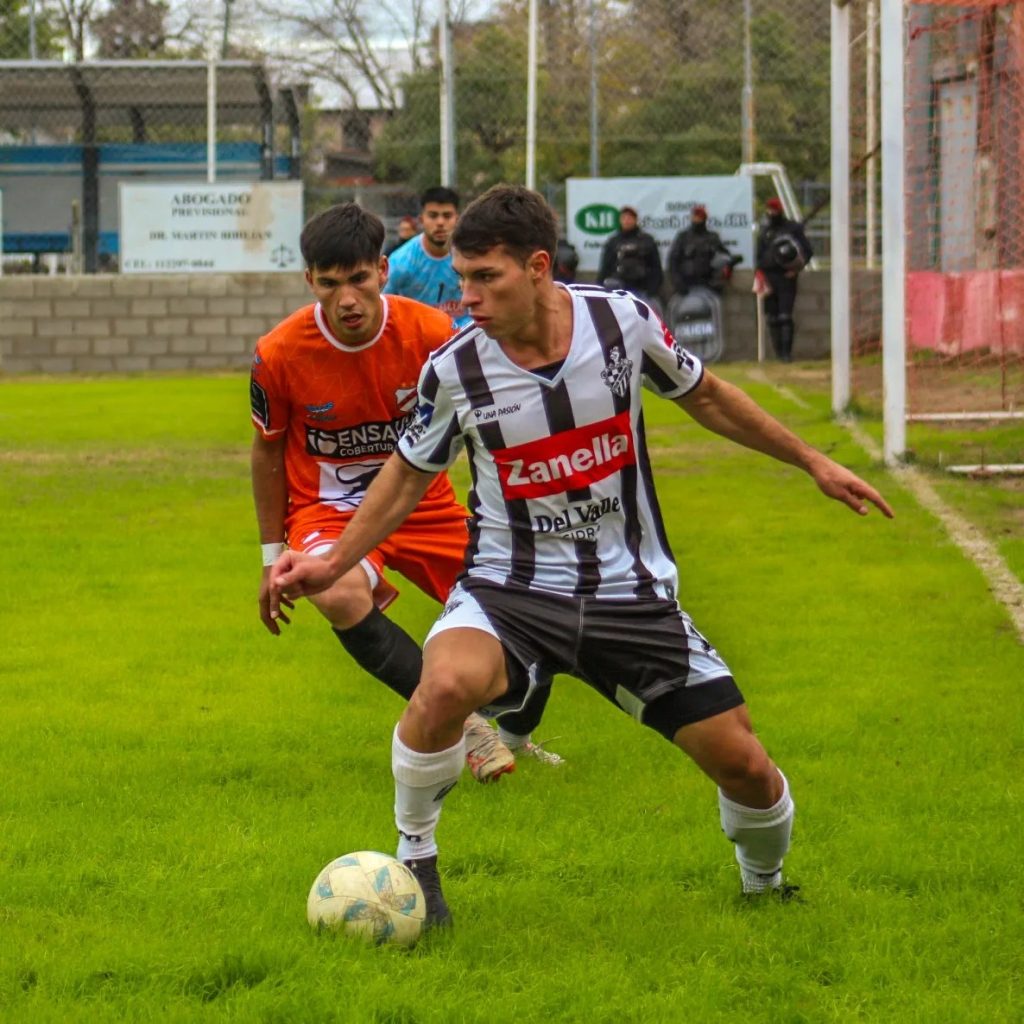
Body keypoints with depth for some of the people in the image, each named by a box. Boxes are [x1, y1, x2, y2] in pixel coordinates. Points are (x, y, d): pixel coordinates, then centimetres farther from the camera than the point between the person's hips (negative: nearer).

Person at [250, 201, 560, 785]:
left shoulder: (430, 333, -17)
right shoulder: (278, 355, -18)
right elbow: (269, 452, 0)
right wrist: (274, 556, 3)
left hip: (423, 504, 2)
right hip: (330, 511, -2)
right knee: (341, 595, -37)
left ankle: (516, 737, 27)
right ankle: (459, 721, -26)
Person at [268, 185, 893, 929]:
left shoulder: (622, 322, -10)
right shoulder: (453, 371, -11)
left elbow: (703, 395, 10)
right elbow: (409, 475, 8)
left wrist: (812, 461, 15)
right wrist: (332, 565, 3)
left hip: (631, 590, 2)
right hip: (510, 588, -2)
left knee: (744, 765, -4)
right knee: (446, 683, -36)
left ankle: (765, 881, 32)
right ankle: (414, 862, -11)